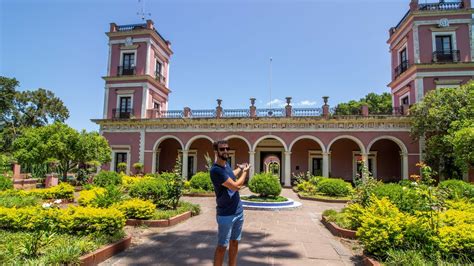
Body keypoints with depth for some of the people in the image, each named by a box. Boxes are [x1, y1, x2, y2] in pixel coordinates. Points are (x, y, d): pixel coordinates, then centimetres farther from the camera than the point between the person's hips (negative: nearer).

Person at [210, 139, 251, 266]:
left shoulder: (226, 164, 5)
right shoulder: (216, 170, -22)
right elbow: (236, 186, -22)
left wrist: (240, 168, 28)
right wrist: (245, 171, -7)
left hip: (238, 211, 8)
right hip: (225, 215, -8)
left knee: (234, 243, 17)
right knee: (222, 247, 3)